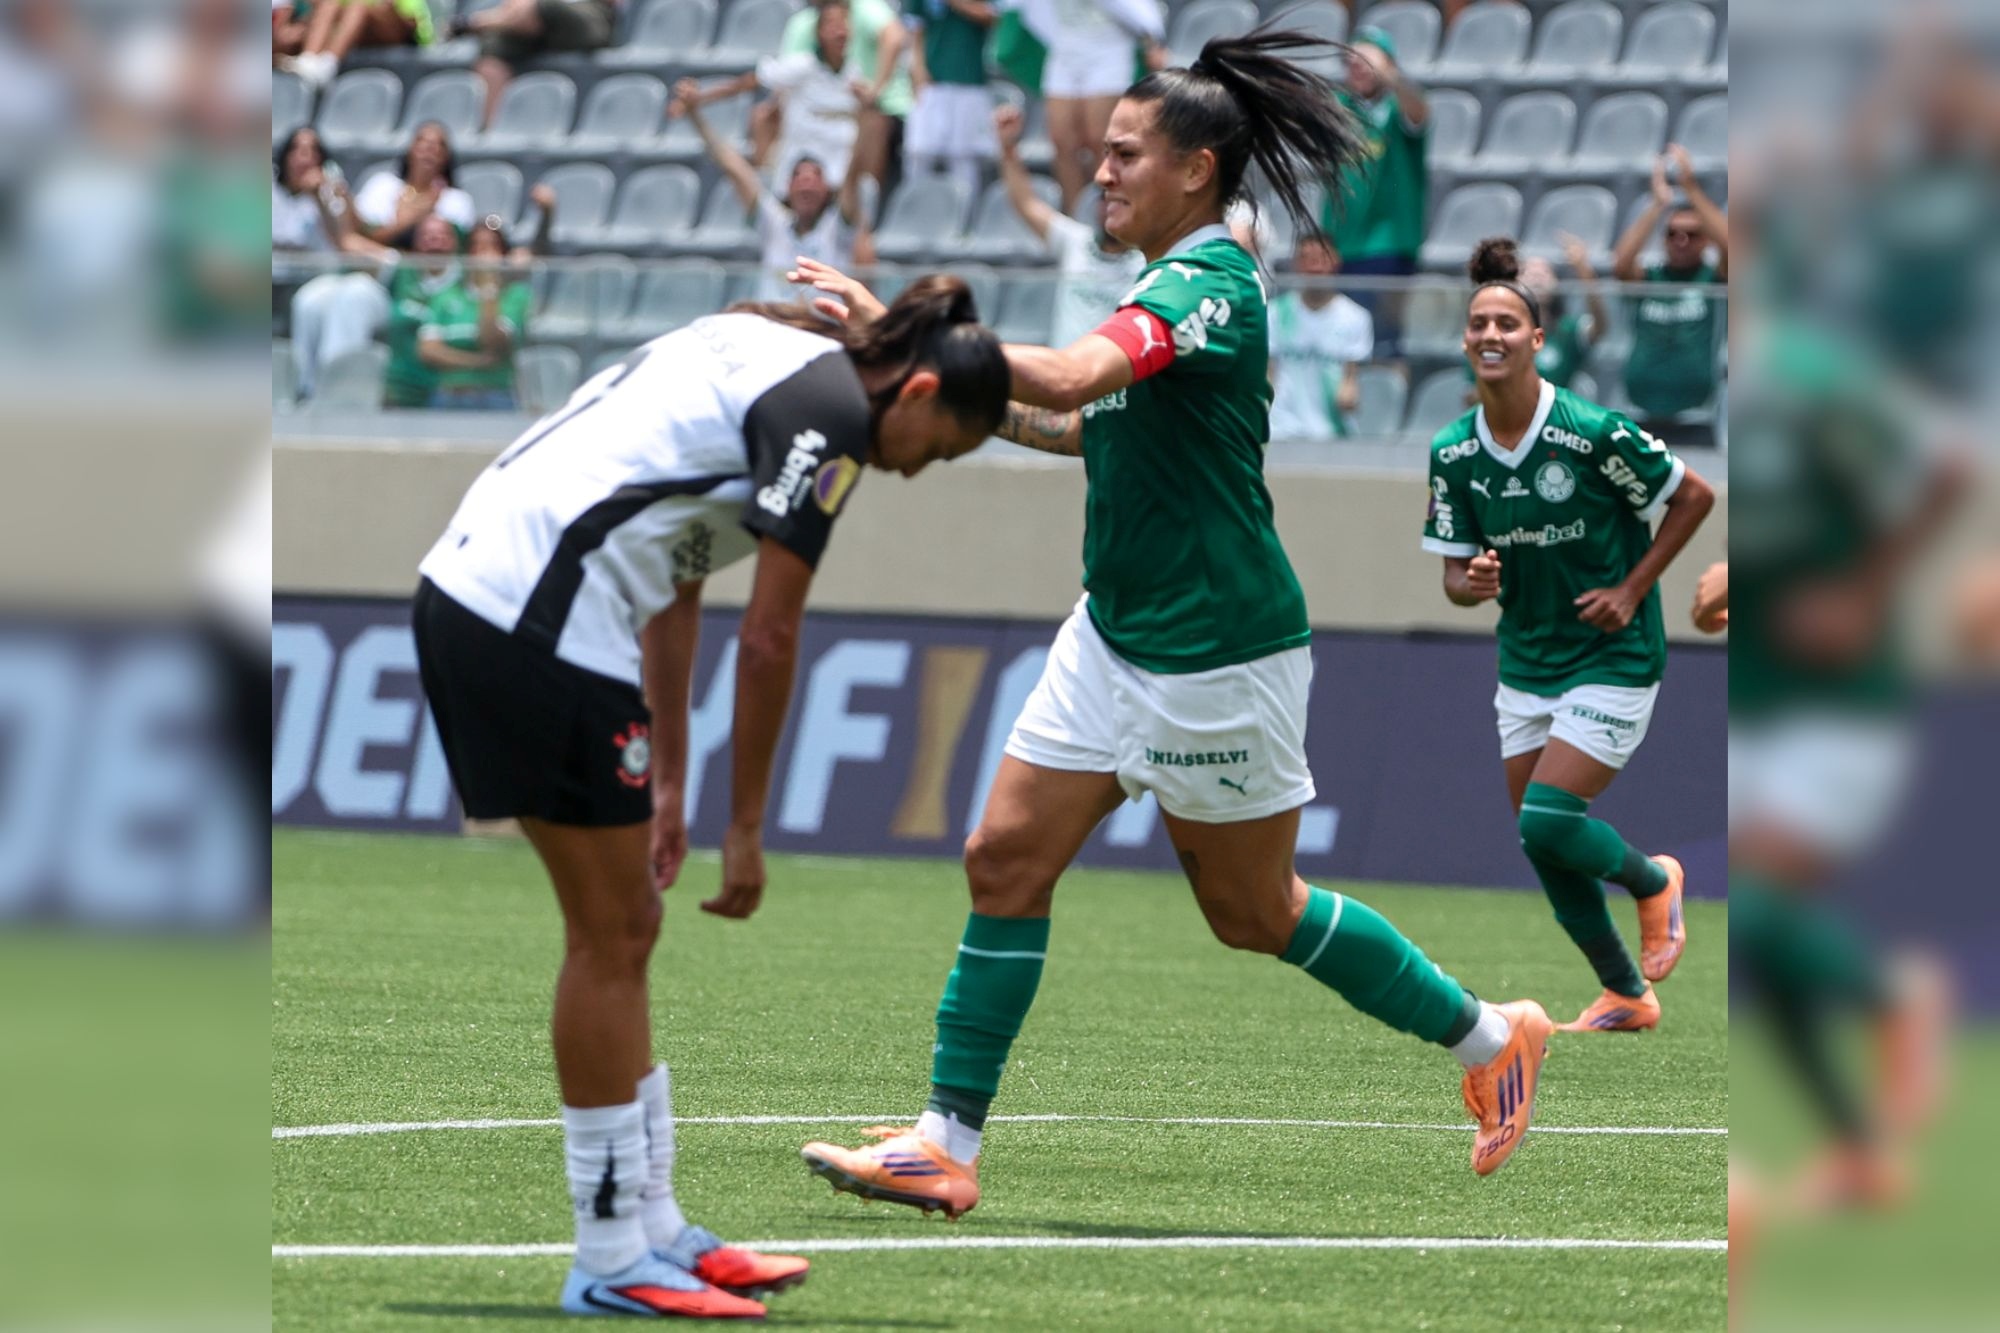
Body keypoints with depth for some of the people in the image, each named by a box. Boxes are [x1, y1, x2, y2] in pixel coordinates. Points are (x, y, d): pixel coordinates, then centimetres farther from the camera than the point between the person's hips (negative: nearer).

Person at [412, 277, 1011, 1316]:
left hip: (467, 592, 10)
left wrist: (669, 784, 24)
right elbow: (767, 639, -9)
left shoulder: (768, 358, 21)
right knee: (613, 937, -1)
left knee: (619, 934, 15)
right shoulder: (831, 408, -8)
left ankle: (652, 1229, 21)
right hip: (543, 623, -10)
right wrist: (745, 828, -2)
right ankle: (612, 1260, 6)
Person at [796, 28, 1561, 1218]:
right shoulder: (1167, 284, 10)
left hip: (1219, 652, -9)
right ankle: (948, 1144, 1)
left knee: (1254, 911, 5)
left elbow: (1070, 377, -36)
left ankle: (1490, 1037, 23)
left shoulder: (1211, 285, -20)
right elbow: (1099, 426, 23)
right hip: (1118, 633, 9)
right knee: (1007, 861, -1)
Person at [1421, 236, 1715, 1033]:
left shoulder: (1594, 434, -18)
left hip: (1612, 660, -6)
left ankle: (1654, 882, 13)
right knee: (1549, 857, 6)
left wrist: (1632, 590, -12)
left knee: (1546, 823, -18)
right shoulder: (1453, 453, -3)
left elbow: (1696, 496, -7)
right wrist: (1474, 584, -20)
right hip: (1526, 663, 6)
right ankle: (1627, 995, 23)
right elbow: (1455, 575, 4)